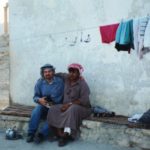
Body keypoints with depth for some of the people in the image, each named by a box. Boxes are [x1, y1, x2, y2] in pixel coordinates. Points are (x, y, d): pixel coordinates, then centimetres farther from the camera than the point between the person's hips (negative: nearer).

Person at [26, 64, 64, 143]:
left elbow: (61, 97, -8)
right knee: (37, 110, -29)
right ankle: (31, 133, -25)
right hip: (43, 105, 2)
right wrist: (39, 100, -20)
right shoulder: (40, 82, 4)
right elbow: (35, 96, 3)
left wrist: (52, 102, -22)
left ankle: (41, 134, -33)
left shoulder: (59, 81, -4)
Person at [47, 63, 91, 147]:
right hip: (68, 106, 6)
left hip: (82, 108, -6)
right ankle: (61, 134, -30)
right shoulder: (67, 78, 5)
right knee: (53, 110, -19)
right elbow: (60, 74, 28)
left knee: (72, 109, -39)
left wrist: (70, 104, -26)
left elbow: (84, 101, -22)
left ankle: (66, 134, -32)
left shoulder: (83, 84, -13)